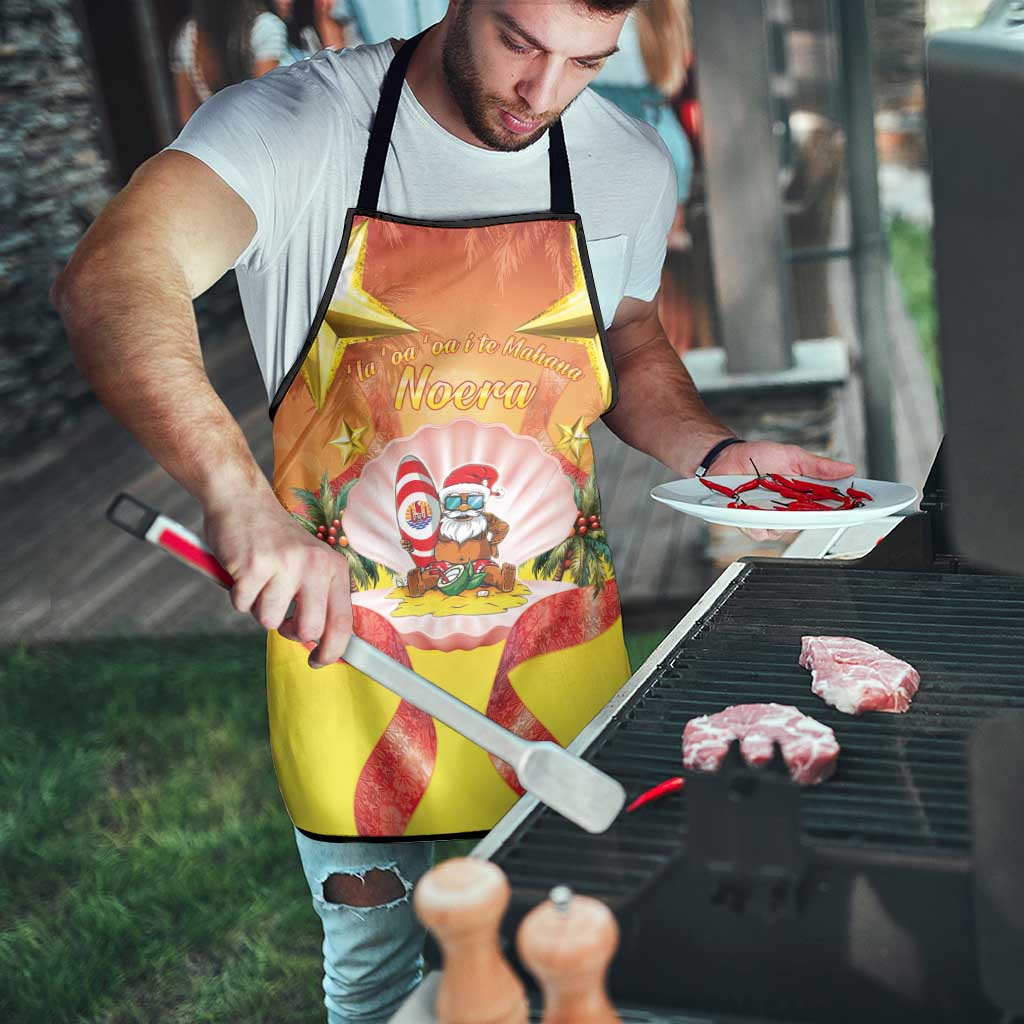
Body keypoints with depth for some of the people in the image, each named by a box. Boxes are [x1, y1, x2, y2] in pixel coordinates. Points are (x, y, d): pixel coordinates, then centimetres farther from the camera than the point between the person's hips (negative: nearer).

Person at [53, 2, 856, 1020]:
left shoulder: (630, 165, -2)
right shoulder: (297, 124, -16)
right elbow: (109, 281, -32)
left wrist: (716, 454, -4)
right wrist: (239, 495, -48)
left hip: (556, 641, 3)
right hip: (345, 640, -2)